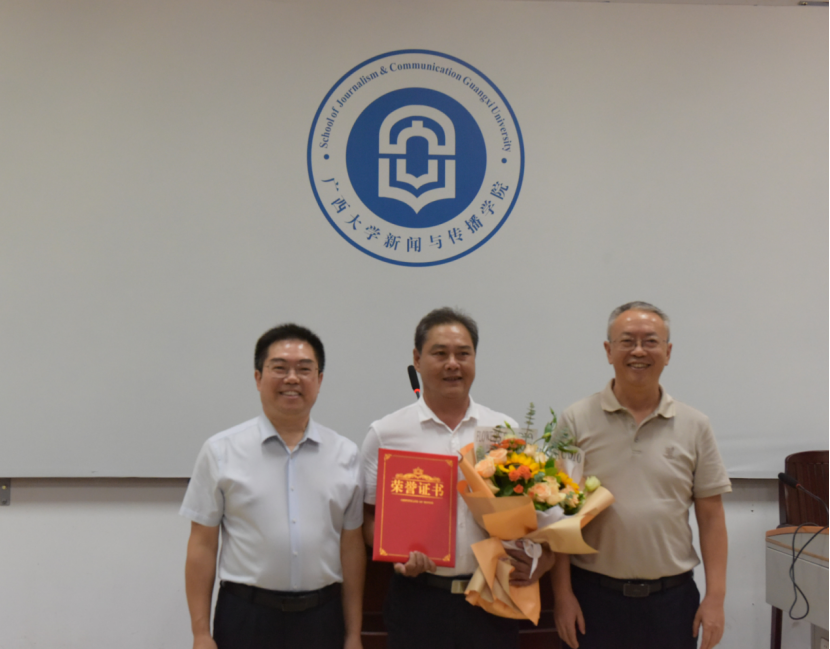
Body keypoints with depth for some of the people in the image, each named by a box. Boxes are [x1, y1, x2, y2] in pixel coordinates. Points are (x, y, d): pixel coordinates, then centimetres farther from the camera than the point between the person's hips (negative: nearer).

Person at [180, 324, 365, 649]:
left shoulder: (346, 454, 3)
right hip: (246, 616, -1)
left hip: (322, 620, 2)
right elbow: (202, 546, -1)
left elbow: (351, 547, 4)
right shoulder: (220, 451, -1)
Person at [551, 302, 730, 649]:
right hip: (594, 597, -1)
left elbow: (711, 517, 5)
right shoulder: (577, 421, -1)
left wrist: (715, 597, 0)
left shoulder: (694, 426, 5)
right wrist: (562, 593, -6)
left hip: (673, 597, 2)